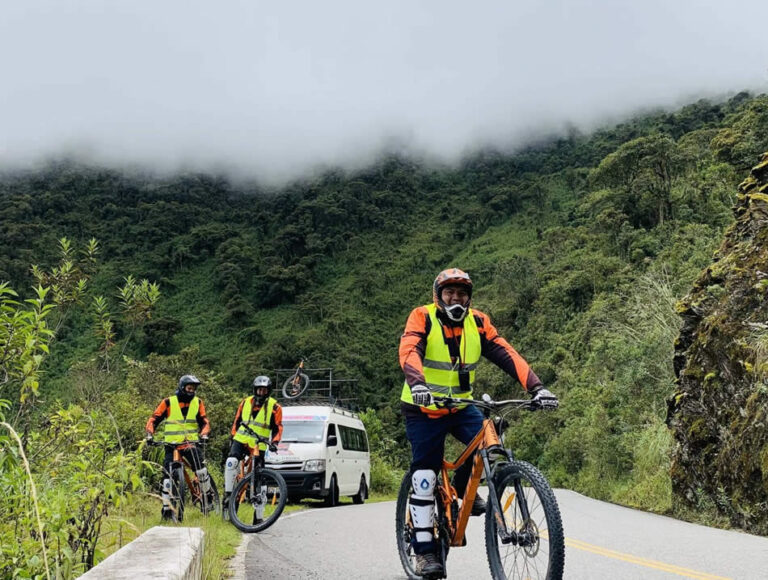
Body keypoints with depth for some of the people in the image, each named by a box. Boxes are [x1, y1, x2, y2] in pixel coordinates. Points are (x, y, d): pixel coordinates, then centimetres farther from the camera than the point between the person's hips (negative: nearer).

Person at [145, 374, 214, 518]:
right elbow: (154, 419, 0)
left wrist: (204, 434, -15)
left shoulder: (197, 402, 7)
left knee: (201, 470, -19)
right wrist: (150, 434, -16)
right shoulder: (168, 402, -1)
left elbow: (204, 422, 5)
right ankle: (166, 507, 4)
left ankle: (208, 496, 4)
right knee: (168, 476, -7)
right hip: (172, 444, -1)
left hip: (190, 443, 1)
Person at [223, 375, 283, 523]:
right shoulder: (246, 402, 9)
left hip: (259, 446, -1)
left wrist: (274, 442, -16)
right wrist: (233, 437, 7)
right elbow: (237, 421, 16)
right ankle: (228, 493, -15)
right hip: (241, 440, 1)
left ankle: (258, 517, 6)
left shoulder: (274, 407, 1)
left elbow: (278, 428, 0)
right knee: (231, 462, -30)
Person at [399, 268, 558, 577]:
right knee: (424, 477, -5)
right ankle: (424, 549, 5)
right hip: (424, 409, -3)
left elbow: (507, 355, -12)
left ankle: (464, 487, 8)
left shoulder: (477, 322, -3)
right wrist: (417, 383, -50)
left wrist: (535, 387, -26)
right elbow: (409, 351, -30)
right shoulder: (422, 318, -13)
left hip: (461, 406, 3)